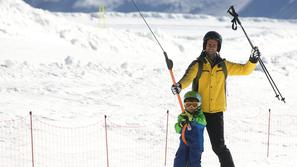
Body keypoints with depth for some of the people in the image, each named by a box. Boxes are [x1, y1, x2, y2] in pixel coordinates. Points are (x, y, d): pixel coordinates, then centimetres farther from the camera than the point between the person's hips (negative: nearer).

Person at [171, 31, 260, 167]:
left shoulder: (224, 66, 8)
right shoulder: (198, 64, -1)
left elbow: (245, 70, 11)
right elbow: (188, 77, -19)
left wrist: (253, 60, -9)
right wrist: (179, 86, -41)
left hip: (216, 112, 1)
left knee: (219, 146, -2)